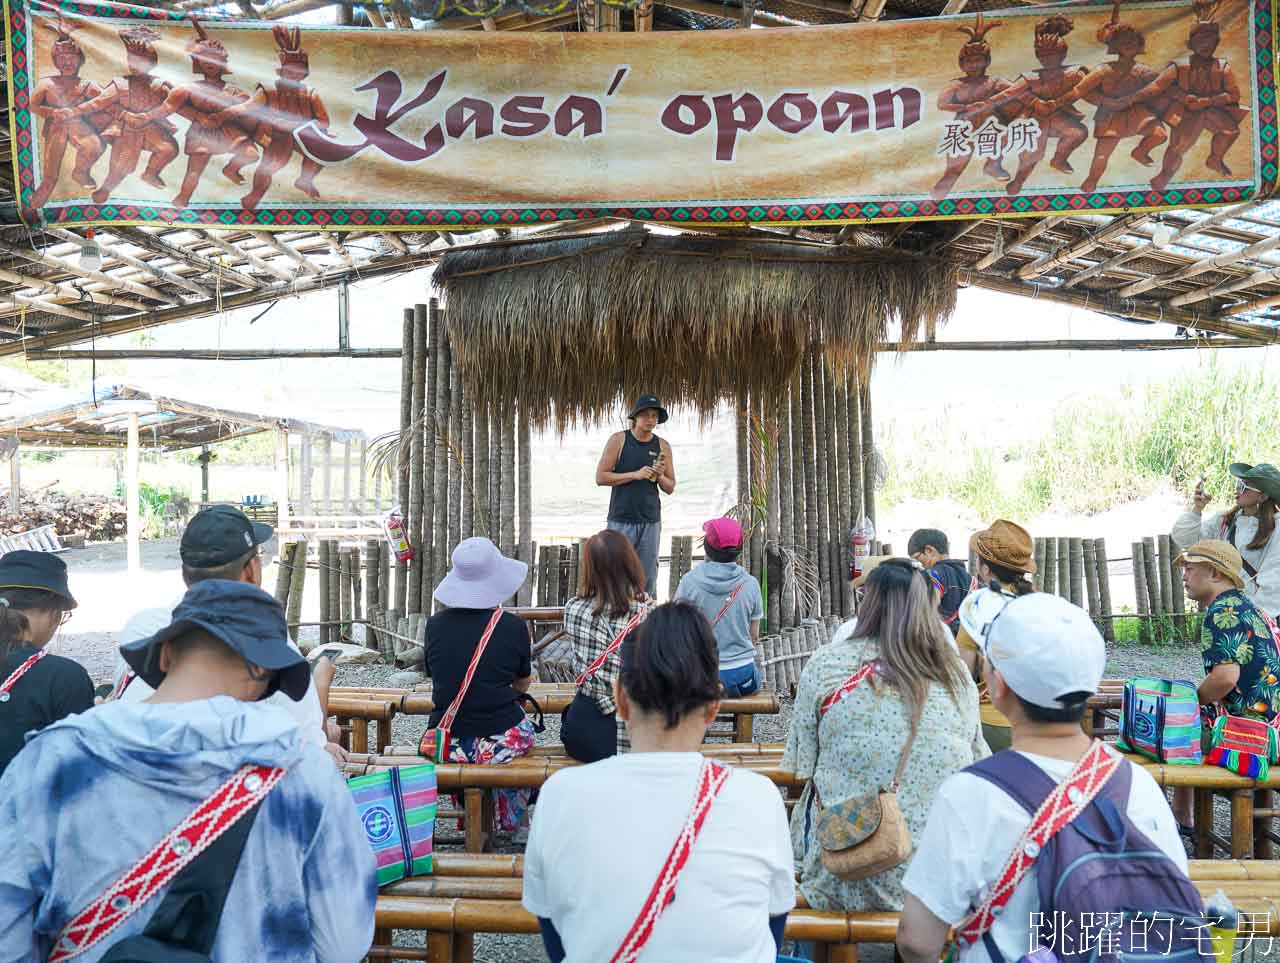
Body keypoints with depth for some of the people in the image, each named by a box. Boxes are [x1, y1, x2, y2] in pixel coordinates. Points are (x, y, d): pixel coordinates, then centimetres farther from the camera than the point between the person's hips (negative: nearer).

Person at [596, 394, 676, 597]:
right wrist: (635, 475, -13)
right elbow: (600, 477, -5)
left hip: (651, 521, 3)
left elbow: (670, 488, 14)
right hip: (621, 520, -2)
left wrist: (660, 476, -8)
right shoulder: (619, 440, 0)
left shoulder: (662, 446, 8)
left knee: (648, 579, 3)